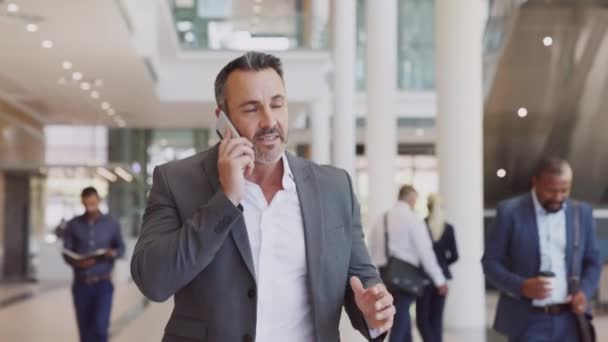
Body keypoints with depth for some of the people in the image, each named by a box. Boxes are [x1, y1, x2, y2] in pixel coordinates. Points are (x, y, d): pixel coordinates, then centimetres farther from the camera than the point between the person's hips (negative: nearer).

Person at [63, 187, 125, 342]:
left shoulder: (111, 223, -1)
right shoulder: (73, 225, 1)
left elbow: (121, 247, 9)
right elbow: (66, 253, 0)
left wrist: (114, 253, -15)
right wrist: (77, 263, -21)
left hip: (103, 284, -2)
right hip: (81, 284, 2)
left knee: (99, 327, -14)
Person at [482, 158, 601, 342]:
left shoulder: (582, 213, 6)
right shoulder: (510, 212, -5)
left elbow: (592, 261, 14)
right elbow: (490, 262, -3)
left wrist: (585, 291, -7)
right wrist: (521, 286, -20)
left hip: (570, 321, 3)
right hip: (528, 322, -3)